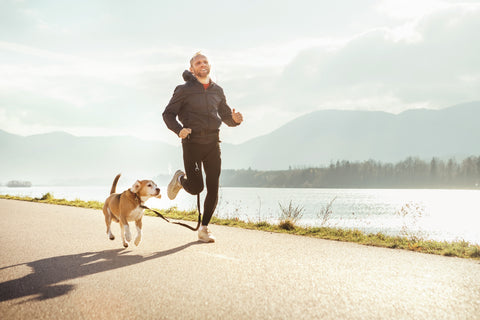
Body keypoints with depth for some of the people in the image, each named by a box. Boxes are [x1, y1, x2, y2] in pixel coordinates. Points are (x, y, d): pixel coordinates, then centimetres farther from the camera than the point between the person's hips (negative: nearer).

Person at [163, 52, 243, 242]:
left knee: (213, 189, -4)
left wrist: (235, 119, -2)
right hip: (192, 143, -3)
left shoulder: (217, 91, 14)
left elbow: (226, 117, 23)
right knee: (195, 188, -9)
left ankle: (204, 229, 9)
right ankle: (180, 179, 27)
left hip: (212, 143, 4)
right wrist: (179, 129, -18)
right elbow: (168, 114, 1)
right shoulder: (184, 90, 1)